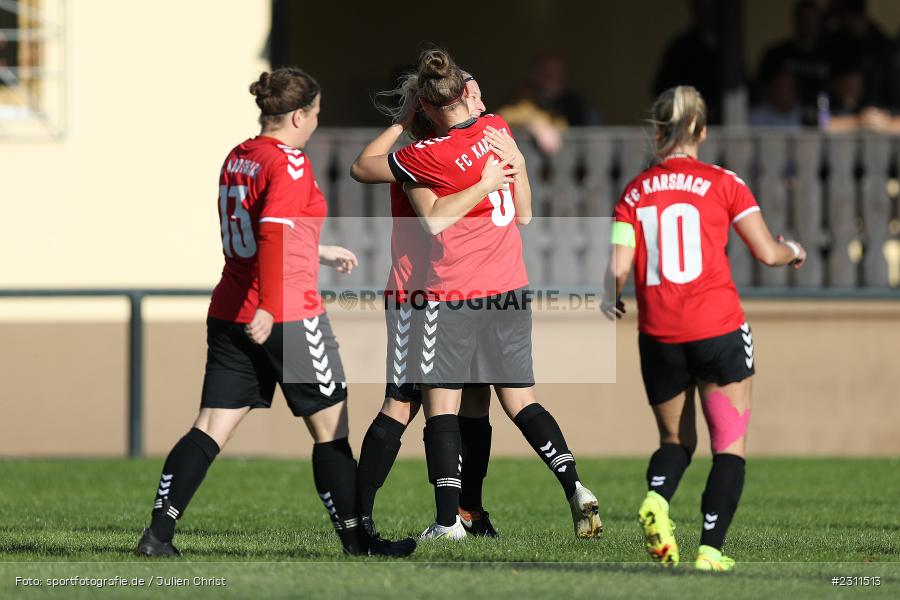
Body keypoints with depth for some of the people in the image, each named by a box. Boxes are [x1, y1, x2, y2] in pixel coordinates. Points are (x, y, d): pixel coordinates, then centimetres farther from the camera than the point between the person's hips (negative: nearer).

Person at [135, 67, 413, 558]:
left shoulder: (236, 159, 13)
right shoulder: (288, 164, -12)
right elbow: (273, 236, -25)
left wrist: (320, 254, 36)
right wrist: (270, 307, -32)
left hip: (228, 313, 7)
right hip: (290, 314, -7)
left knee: (212, 426, 4)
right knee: (330, 426, 6)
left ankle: (158, 532, -8)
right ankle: (356, 540, 13)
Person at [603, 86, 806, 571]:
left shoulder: (634, 193, 3)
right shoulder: (722, 183, -2)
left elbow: (619, 266, -4)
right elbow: (767, 253, -2)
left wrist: (612, 299, 18)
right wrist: (794, 251, 20)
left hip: (659, 338, 3)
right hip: (719, 330, -3)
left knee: (675, 441, 19)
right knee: (730, 445, 7)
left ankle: (655, 499, -12)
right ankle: (710, 549, -6)